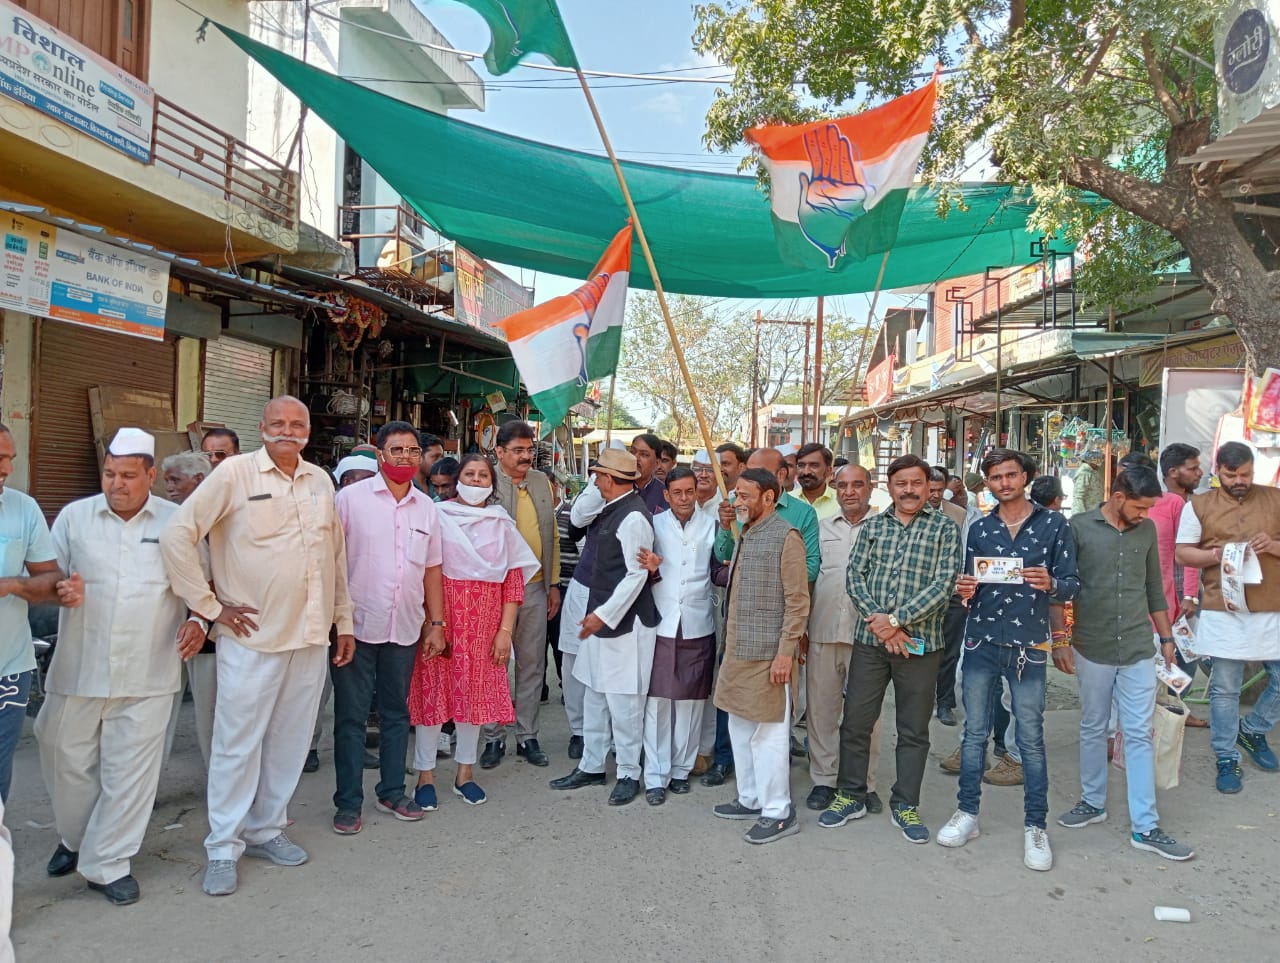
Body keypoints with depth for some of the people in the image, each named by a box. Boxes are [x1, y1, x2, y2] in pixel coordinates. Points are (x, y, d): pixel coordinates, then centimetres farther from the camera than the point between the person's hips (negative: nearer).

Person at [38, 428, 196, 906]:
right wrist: (60, 591, -13)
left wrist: (198, 620, -9)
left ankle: (107, 863, 20)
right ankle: (75, 838, 41)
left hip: (147, 675, -1)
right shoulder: (74, 516, 5)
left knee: (130, 772, 3)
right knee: (66, 760, 14)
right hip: (79, 670, 2)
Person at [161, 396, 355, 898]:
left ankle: (266, 829, 30)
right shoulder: (235, 473, -7)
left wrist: (344, 620, 15)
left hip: (311, 636, 5)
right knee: (238, 743, 4)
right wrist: (209, 606, -9)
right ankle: (223, 848, 19)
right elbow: (176, 535, -9)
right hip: (253, 636, -5)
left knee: (290, 740, 13)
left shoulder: (321, 481, 9)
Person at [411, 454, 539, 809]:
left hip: (485, 620, 3)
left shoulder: (501, 523, 6)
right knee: (433, 690, 1)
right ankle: (425, 775, 15)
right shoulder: (437, 515, -2)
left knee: (476, 691, 8)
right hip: (441, 617, -3)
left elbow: (514, 577, 4)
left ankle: (465, 773, 22)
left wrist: (506, 630, -2)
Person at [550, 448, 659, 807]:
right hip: (602, 618, 10)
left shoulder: (633, 517, -18)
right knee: (595, 697, 17)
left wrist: (604, 614, -20)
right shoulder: (612, 511, 9)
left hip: (625, 623, -9)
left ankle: (629, 774, 17)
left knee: (623, 702, 1)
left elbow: (637, 574, -20)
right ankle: (591, 766, 30)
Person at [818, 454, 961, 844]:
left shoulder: (944, 528, 0)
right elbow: (854, 575, 1)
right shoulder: (872, 526, 8)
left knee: (914, 731, 10)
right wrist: (877, 622, -13)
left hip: (919, 642, -2)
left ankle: (905, 805, 25)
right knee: (855, 721, 8)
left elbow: (945, 583, -10)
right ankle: (851, 796, 25)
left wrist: (897, 620, -16)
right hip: (870, 640, 2)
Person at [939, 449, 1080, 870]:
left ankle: (1035, 827, 16)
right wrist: (964, 591, -9)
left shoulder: (1053, 524, 1)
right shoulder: (979, 529, 9)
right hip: (981, 642, 3)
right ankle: (967, 814, 21)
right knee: (975, 733, 9)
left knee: (1031, 740, 3)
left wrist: (1050, 584, -22)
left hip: (1028, 645, -3)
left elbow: (1072, 584, -1)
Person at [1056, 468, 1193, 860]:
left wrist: (1167, 638, 14)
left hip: (1138, 651, 2)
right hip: (1092, 649, -2)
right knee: (1093, 729, 13)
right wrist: (1060, 641, -7)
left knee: (1139, 735, 4)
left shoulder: (1146, 530, 4)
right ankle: (1093, 802, 29)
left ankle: (1145, 827, 10)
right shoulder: (1079, 527, -7)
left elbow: (1154, 589, 13)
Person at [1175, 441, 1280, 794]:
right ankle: (1226, 759, 19)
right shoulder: (1199, 506, 3)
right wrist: (1216, 555, -15)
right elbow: (1181, 554, 2)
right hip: (1224, 612, -2)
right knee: (1225, 689, 5)